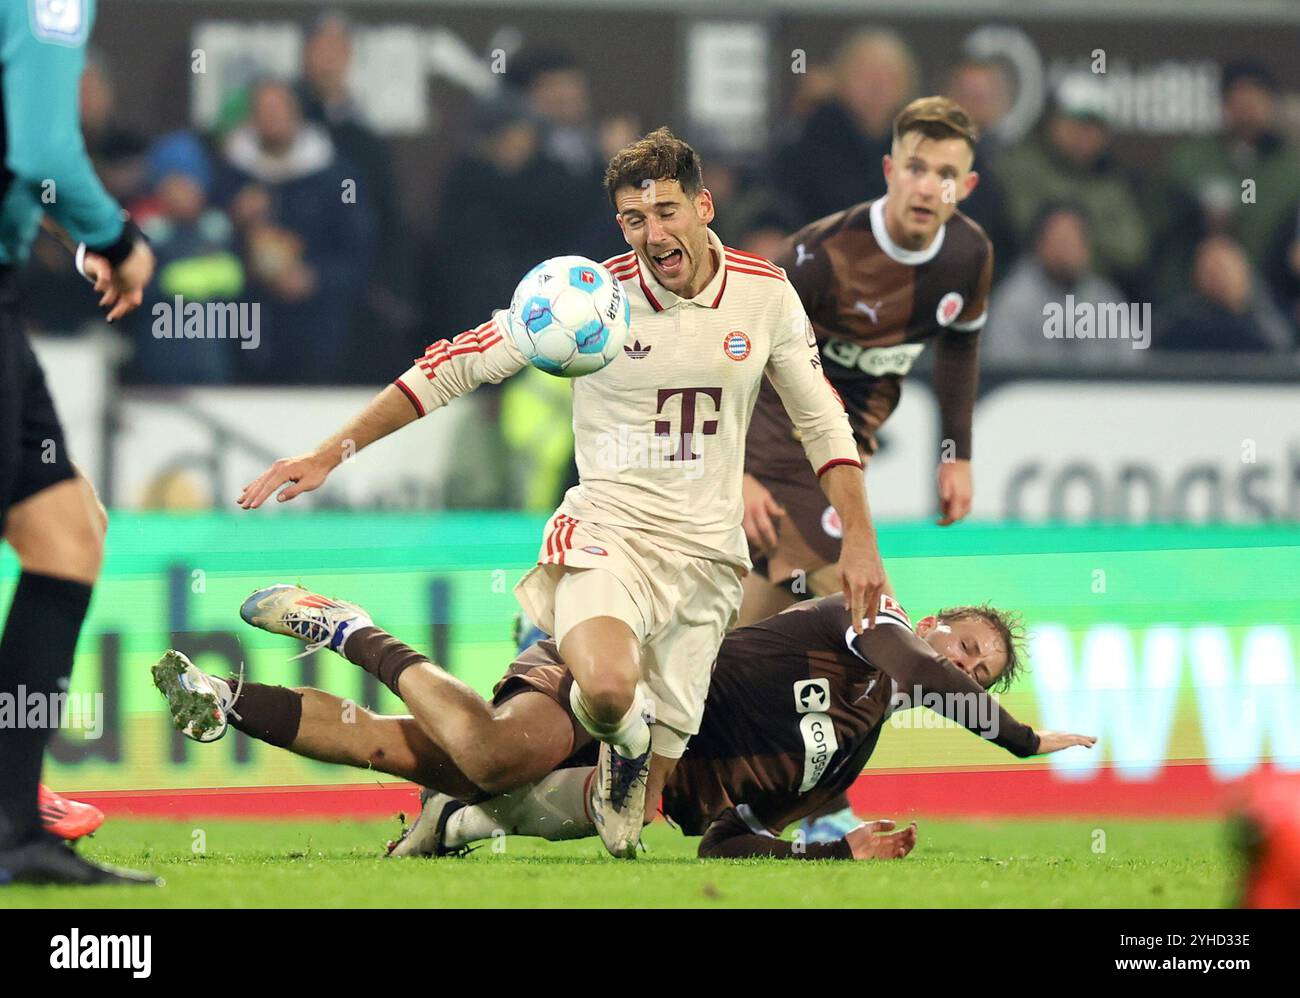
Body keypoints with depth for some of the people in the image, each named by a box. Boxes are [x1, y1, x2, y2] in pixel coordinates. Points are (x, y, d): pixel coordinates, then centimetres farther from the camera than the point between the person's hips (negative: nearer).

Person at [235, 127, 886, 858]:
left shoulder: (767, 295, 0)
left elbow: (822, 418, 15)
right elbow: (455, 366, -2)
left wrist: (860, 539, 10)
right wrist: (330, 455, -6)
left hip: (707, 555, 3)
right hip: (608, 537, -3)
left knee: (640, 808, 0)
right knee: (609, 690, -37)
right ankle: (623, 744, 1)